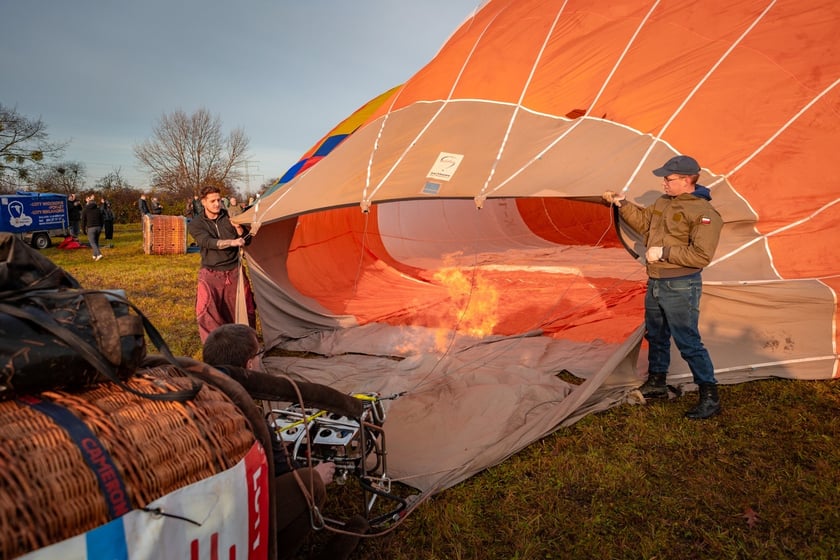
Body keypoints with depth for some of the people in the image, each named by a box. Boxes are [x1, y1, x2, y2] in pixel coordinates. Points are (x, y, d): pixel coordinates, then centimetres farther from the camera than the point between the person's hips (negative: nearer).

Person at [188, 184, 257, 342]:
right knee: (207, 311, -15)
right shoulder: (196, 224, -5)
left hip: (234, 271, 2)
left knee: (245, 308, 7)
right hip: (211, 274, -2)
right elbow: (209, 242, -23)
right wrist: (233, 242, -37)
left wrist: (238, 228, -18)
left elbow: (247, 240, 2)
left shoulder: (230, 217, 1)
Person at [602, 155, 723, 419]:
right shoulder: (664, 202, 9)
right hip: (655, 283, 9)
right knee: (655, 336, 19)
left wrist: (664, 252, -23)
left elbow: (701, 256, -23)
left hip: (680, 287, -9)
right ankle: (656, 384, 36)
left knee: (688, 343, -4)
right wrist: (622, 205, 10)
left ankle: (710, 397, 9)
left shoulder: (703, 213, -17)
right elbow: (643, 223, 21)